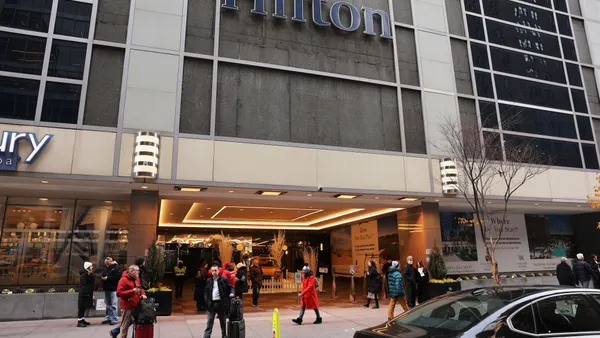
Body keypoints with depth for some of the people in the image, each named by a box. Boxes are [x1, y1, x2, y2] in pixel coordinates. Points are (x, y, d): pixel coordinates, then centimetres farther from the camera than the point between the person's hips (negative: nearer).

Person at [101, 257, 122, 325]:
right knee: (108, 304, 15)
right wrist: (103, 277, -3)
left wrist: (107, 278, -16)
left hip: (113, 289, -8)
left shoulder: (117, 267, -7)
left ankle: (115, 319, -3)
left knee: (113, 304, -6)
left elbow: (117, 277, -17)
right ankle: (108, 318, 25)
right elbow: (103, 274, 20)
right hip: (107, 288, 8)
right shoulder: (106, 267, 15)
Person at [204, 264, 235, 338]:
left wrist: (232, 293, -19)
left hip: (221, 303, -2)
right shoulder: (209, 281, 7)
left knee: (223, 321, 12)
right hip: (211, 304, 2)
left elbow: (231, 287, 1)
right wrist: (207, 300, 2)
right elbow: (206, 291, 14)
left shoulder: (224, 279, -3)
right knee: (209, 322, 2)